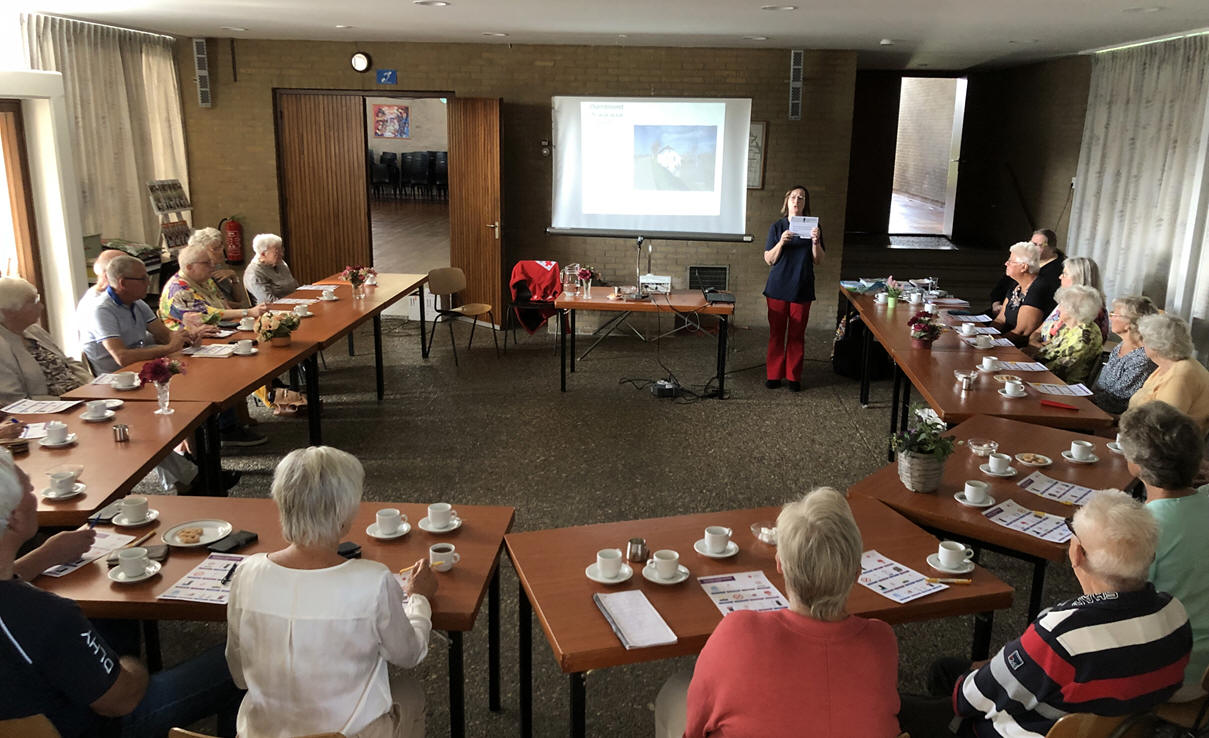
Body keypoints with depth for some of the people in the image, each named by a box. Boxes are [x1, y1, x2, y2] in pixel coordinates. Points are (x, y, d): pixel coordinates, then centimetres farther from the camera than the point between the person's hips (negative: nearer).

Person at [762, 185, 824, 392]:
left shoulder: (813, 227, 3)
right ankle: (774, 375, 14)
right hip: (778, 287, 0)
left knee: (797, 335, 5)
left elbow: (818, 261, 2)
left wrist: (815, 241, -15)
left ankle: (794, 377, 15)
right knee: (776, 333, 4)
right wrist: (781, 242, -17)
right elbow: (769, 259, -1)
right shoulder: (777, 227, 2)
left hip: (802, 289, 0)